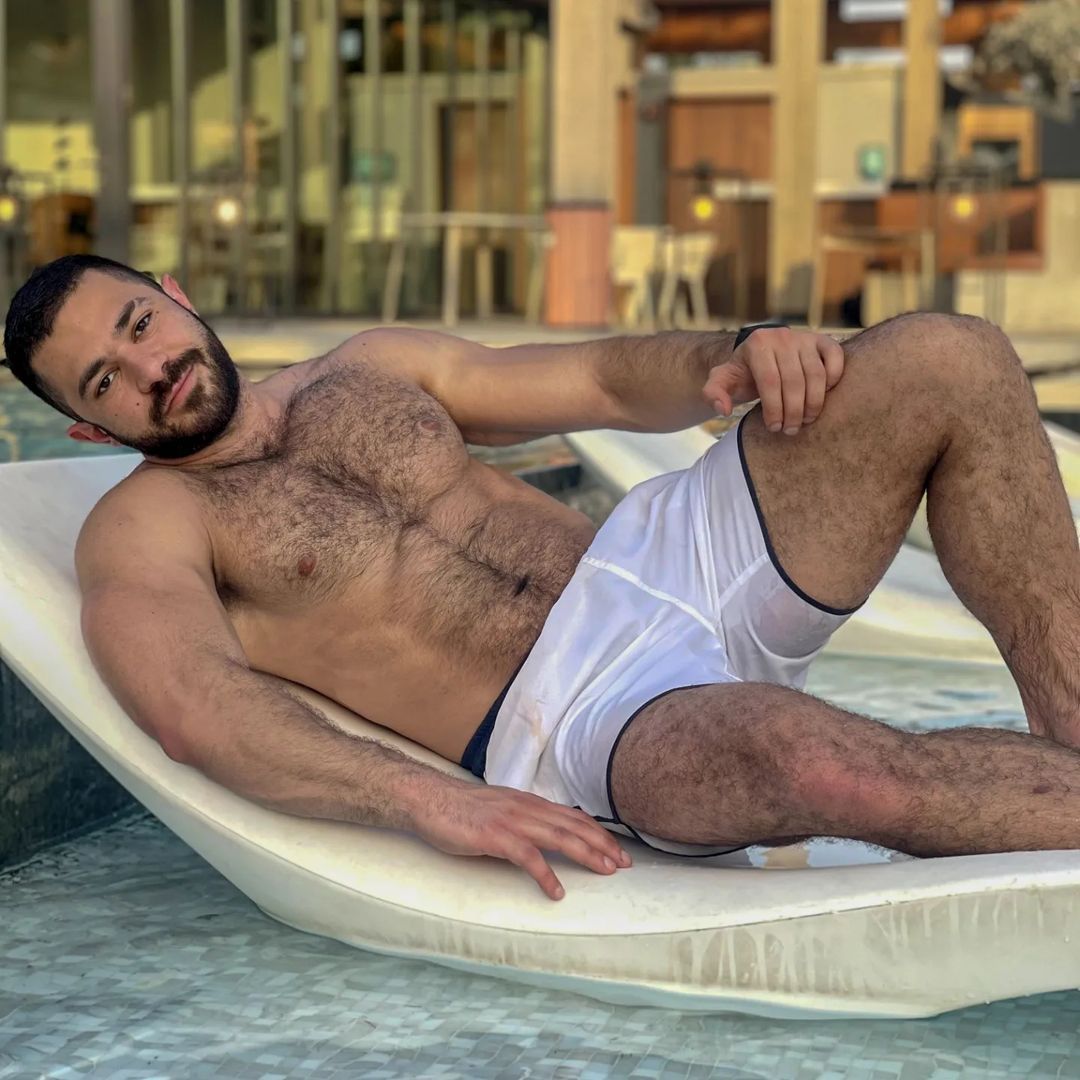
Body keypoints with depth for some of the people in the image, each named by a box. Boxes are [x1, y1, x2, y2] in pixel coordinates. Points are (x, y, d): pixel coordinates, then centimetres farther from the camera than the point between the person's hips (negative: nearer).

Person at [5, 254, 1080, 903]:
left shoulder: (372, 367, 21)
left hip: (663, 557, 7)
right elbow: (196, 710, -18)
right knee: (823, 760, -39)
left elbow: (605, 380, 19)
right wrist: (430, 800, -34)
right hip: (568, 719, -6)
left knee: (945, 357, -10)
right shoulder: (143, 526, 3)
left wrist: (738, 353, -4)